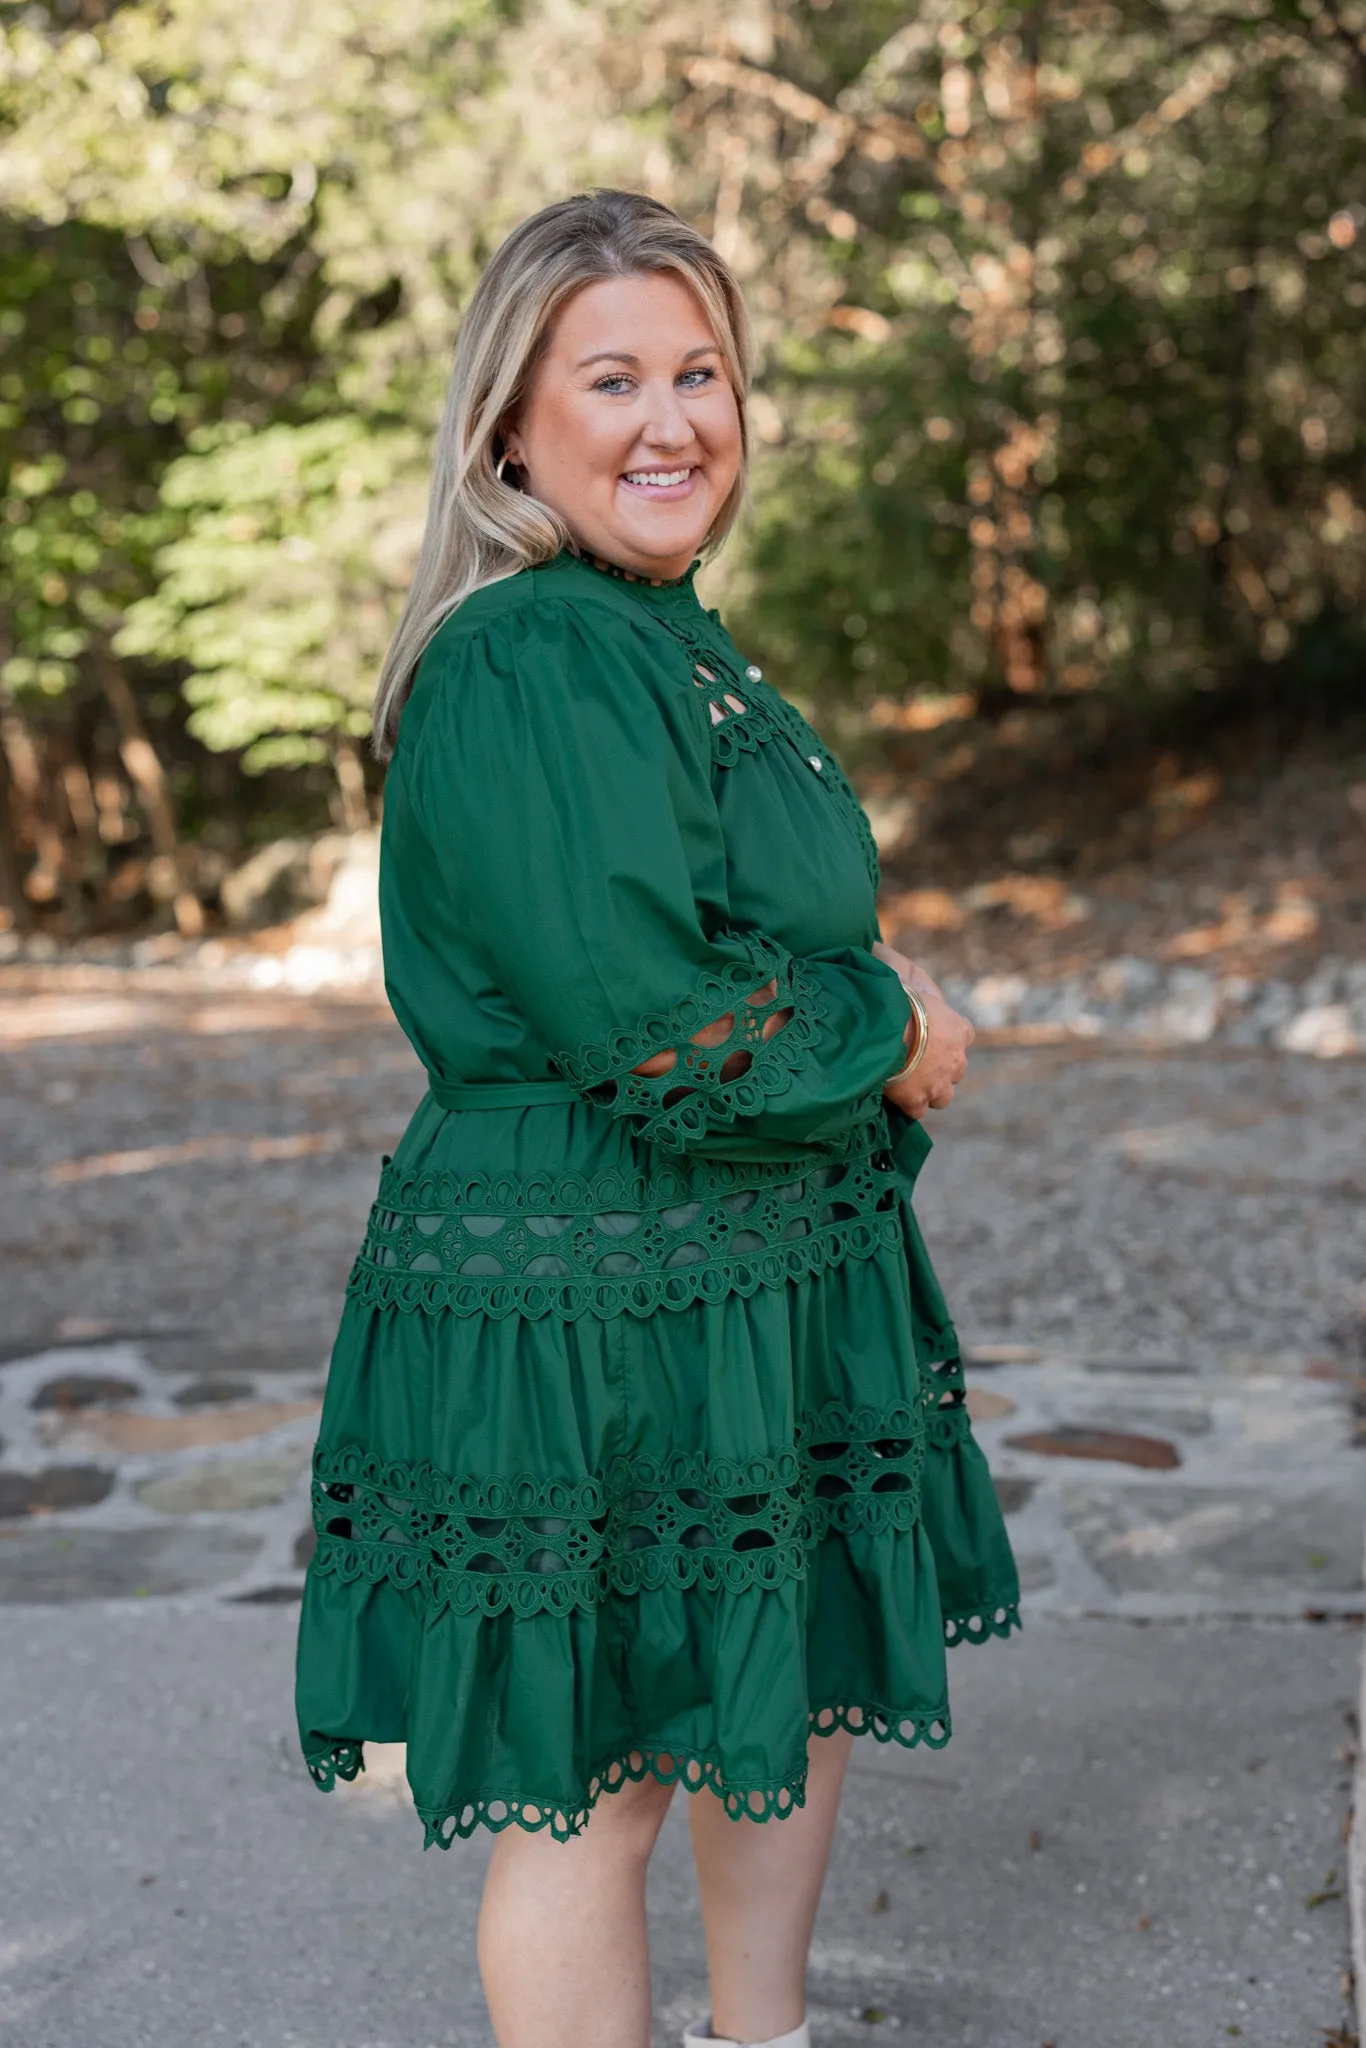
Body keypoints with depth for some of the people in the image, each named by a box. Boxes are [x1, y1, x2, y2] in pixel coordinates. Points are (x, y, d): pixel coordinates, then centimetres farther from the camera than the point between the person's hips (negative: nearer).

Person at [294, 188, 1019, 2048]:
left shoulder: (676, 645, 12)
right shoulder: (524, 668, -19)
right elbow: (643, 1019, -26)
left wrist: (865, 994, 2)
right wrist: (887, 1034, -10)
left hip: (769, 1282, 11)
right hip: (576, 1313, -10)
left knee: (796, 1687, 23)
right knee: (592, 1782, 4)